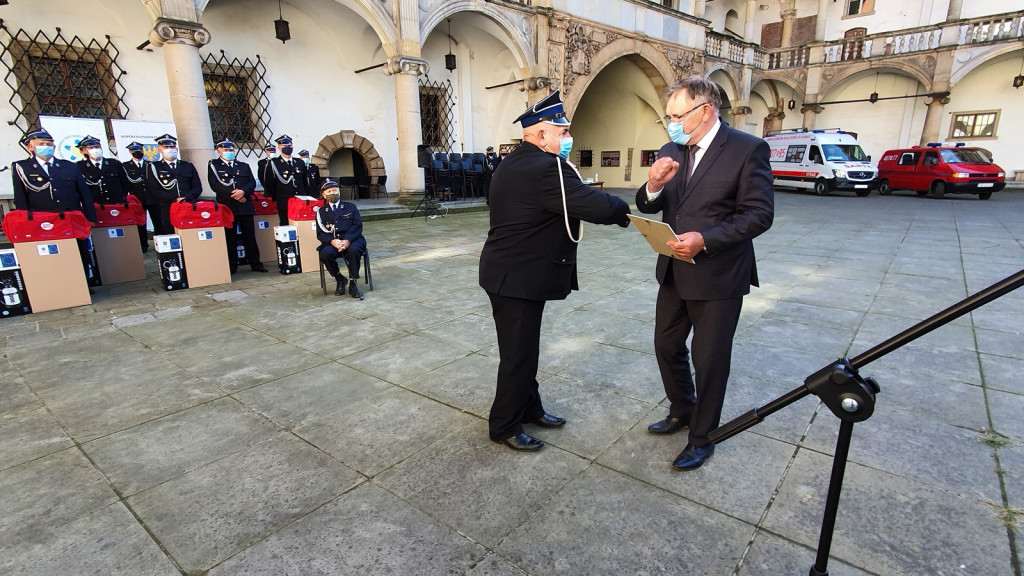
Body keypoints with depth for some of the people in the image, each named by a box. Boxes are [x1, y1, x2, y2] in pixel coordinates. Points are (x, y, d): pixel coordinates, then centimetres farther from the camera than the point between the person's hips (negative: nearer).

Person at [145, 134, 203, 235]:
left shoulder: (188, 166, 18)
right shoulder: (153, 167, 11)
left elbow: (198, 187, 10)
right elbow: (155, 190, 0)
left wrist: (186, 198, -8)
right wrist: (175, 200, -11)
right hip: (168, 210, -2)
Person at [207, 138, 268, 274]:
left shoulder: (244, 166, 17)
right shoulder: (213, 166, 7)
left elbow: (252, 183, 7)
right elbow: (215, 185, -6)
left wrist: (243, 192, -13)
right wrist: (233, 195, -15)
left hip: (245, 206, 3)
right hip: (226, 207, -3)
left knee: (250, 236, 5)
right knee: (230, 238, 1)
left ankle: (255, 264, 11)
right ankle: (231, 267, 8)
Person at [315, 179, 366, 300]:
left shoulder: (350, 207, 15)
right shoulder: (321, 212, 16)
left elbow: (357, 226, 2)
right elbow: (320, 234, 5)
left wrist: (347, 240, -17)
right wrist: (332, 241, -18)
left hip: (351, 240, -1)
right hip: (331, 243, 1)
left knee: (354, 250, -36)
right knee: (325, 253, -32)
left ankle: (353, 283, -20)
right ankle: (340, 279, -5)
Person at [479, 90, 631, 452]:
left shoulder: (512, 164, 12)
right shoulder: (545, 168, -22)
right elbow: (598, 207, -25)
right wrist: (623, 209, -4)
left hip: (512, 272, 10)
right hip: (519, 278, -10)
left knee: (523, 348, 19)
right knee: (518, 354, 3)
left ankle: (529, 408, 35)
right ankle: (504, 426, 18)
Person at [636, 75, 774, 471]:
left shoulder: (748, 149, -12)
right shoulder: (670, 152, 5)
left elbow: (760, 214, -16)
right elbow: (648, 208, 5)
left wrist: (705, 239, -27)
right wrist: (653, 186, -17)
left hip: (718, 276, -6)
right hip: (674, 272, 6)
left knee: (709, 359, 6)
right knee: (667, 346, 18)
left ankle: (702, 438, 26)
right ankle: (682, 411, 43)